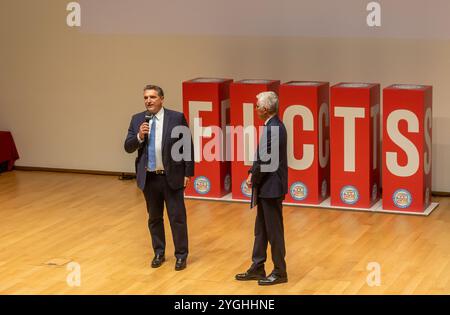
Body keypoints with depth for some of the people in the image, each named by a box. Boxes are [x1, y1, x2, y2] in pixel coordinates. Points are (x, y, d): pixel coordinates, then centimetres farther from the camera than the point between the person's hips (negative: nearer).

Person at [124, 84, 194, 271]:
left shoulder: (177, 118, -7)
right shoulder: (137, 120, 4)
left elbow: (188, 146, -5)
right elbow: (128, 147, 3)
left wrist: (188, 173, -7)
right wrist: (139, 136, -16)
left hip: (172, 177, -3)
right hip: (149, 178, 3)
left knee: (177, 217, 2)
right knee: (154, 218, 13)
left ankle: (181, 255, 13)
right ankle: (159, 253, 27)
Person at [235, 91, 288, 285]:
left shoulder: (272, 129, -22)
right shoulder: (273, 125, 10)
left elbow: (265, 161, -22)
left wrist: (254, 180, -8)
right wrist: (252, 174, 4)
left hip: (271, 187, -10)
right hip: (267, 186, 10)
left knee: (274, 231, 1)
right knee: (261, 229, 16)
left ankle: (279, 272, 12)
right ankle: (257, 269, 25)